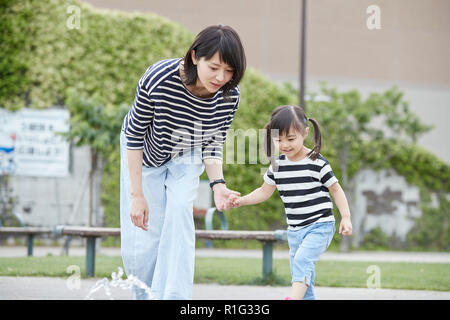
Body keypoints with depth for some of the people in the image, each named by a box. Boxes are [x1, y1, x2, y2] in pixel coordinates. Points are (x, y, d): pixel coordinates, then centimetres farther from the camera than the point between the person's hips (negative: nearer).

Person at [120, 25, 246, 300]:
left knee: (179, 215, -20)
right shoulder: (158, 80, -38)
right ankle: (145, 296, 14)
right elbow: (134, 136, -25)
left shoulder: (230, 96, -28)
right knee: (140, 243, -7)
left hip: (185, 159, 2)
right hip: (145, 154, -2)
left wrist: (218, 184, -32)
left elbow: (212, 145, -12)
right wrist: (137, 195, -25)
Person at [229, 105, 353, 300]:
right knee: (301, 276, 8)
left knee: (302, 260, -27)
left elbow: (335, 189, -2)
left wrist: (346, 217, -9)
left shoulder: (317, 163, -11)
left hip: (319, 226, -7)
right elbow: (265, 191, 16)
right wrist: (240, 201, 2)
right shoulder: (277, 164, 4)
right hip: (295, 230, 7)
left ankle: (294, 300, -40)